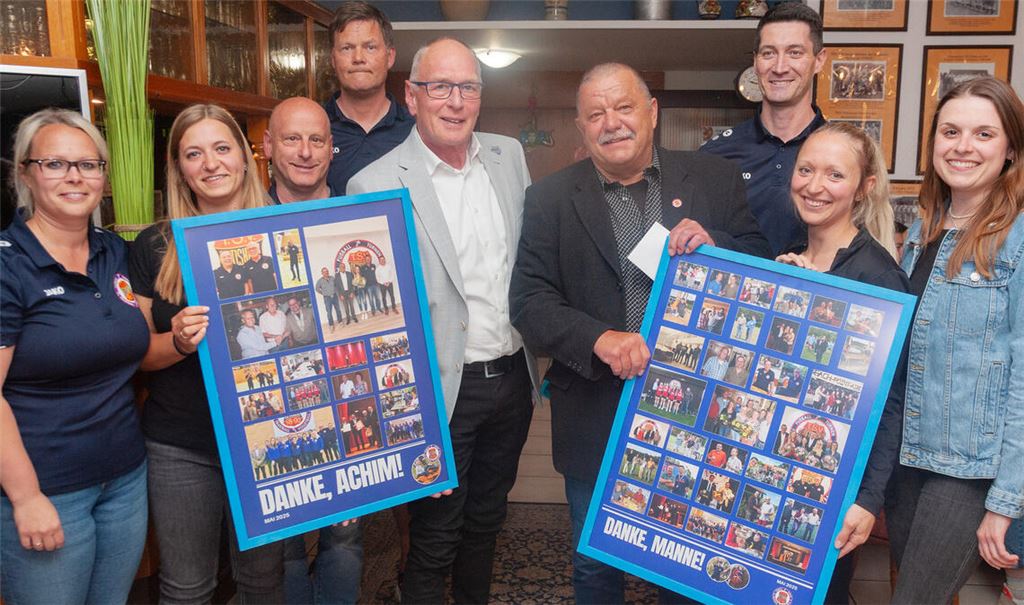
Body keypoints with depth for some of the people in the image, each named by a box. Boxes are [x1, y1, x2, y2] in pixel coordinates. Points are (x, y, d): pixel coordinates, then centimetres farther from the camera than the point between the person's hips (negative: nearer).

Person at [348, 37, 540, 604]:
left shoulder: (509, 155, 4)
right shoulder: (376, 184, -13)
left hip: (513, 377, 6)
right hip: (444, 388, -5)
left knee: (486, 518, 24)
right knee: (435, 540, 10)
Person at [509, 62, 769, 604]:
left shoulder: (714, 180, 0)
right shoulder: (550, 199, -1)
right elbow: (529, 300, -8)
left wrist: (715, 245, -19)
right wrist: (599, 339, -24)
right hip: (597, 420, 0)